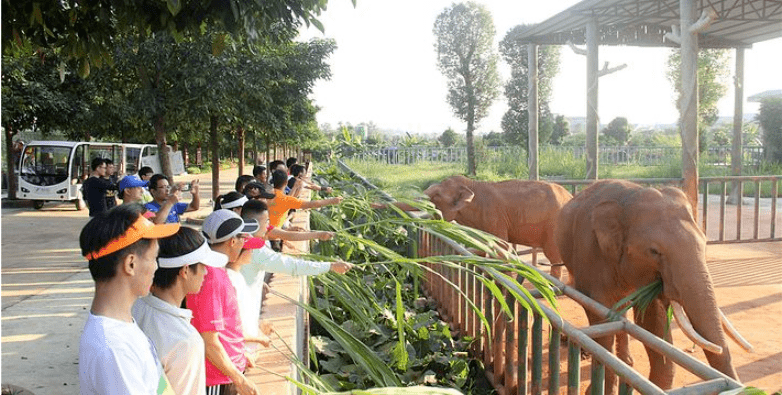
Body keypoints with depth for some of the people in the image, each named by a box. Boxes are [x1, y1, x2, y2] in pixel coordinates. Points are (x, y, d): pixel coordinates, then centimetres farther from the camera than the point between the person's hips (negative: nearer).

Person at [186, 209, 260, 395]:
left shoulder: (218, 272, 6)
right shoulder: (211, 278, -24)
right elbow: (210, 342, -23)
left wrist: (239, 354, 21)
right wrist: (240, 380, -18)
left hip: (231, 369, 9)